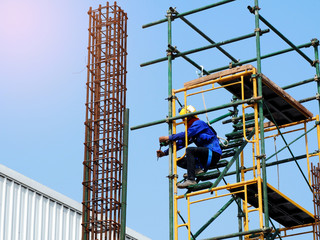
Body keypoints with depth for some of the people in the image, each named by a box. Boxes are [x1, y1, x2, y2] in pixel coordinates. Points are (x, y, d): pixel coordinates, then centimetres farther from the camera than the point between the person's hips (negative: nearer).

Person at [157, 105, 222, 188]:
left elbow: (186, 135, -21)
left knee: (189, 150, -31)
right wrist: (164, 153, 8)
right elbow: (180, 144, 16)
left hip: (213, 154, -9)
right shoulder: (191, 129, 18)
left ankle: (191, 179, -36)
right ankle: (197, 168, -14)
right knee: (179, 161, 6)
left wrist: (168, 138, -18)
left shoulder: (198, 123, -8)